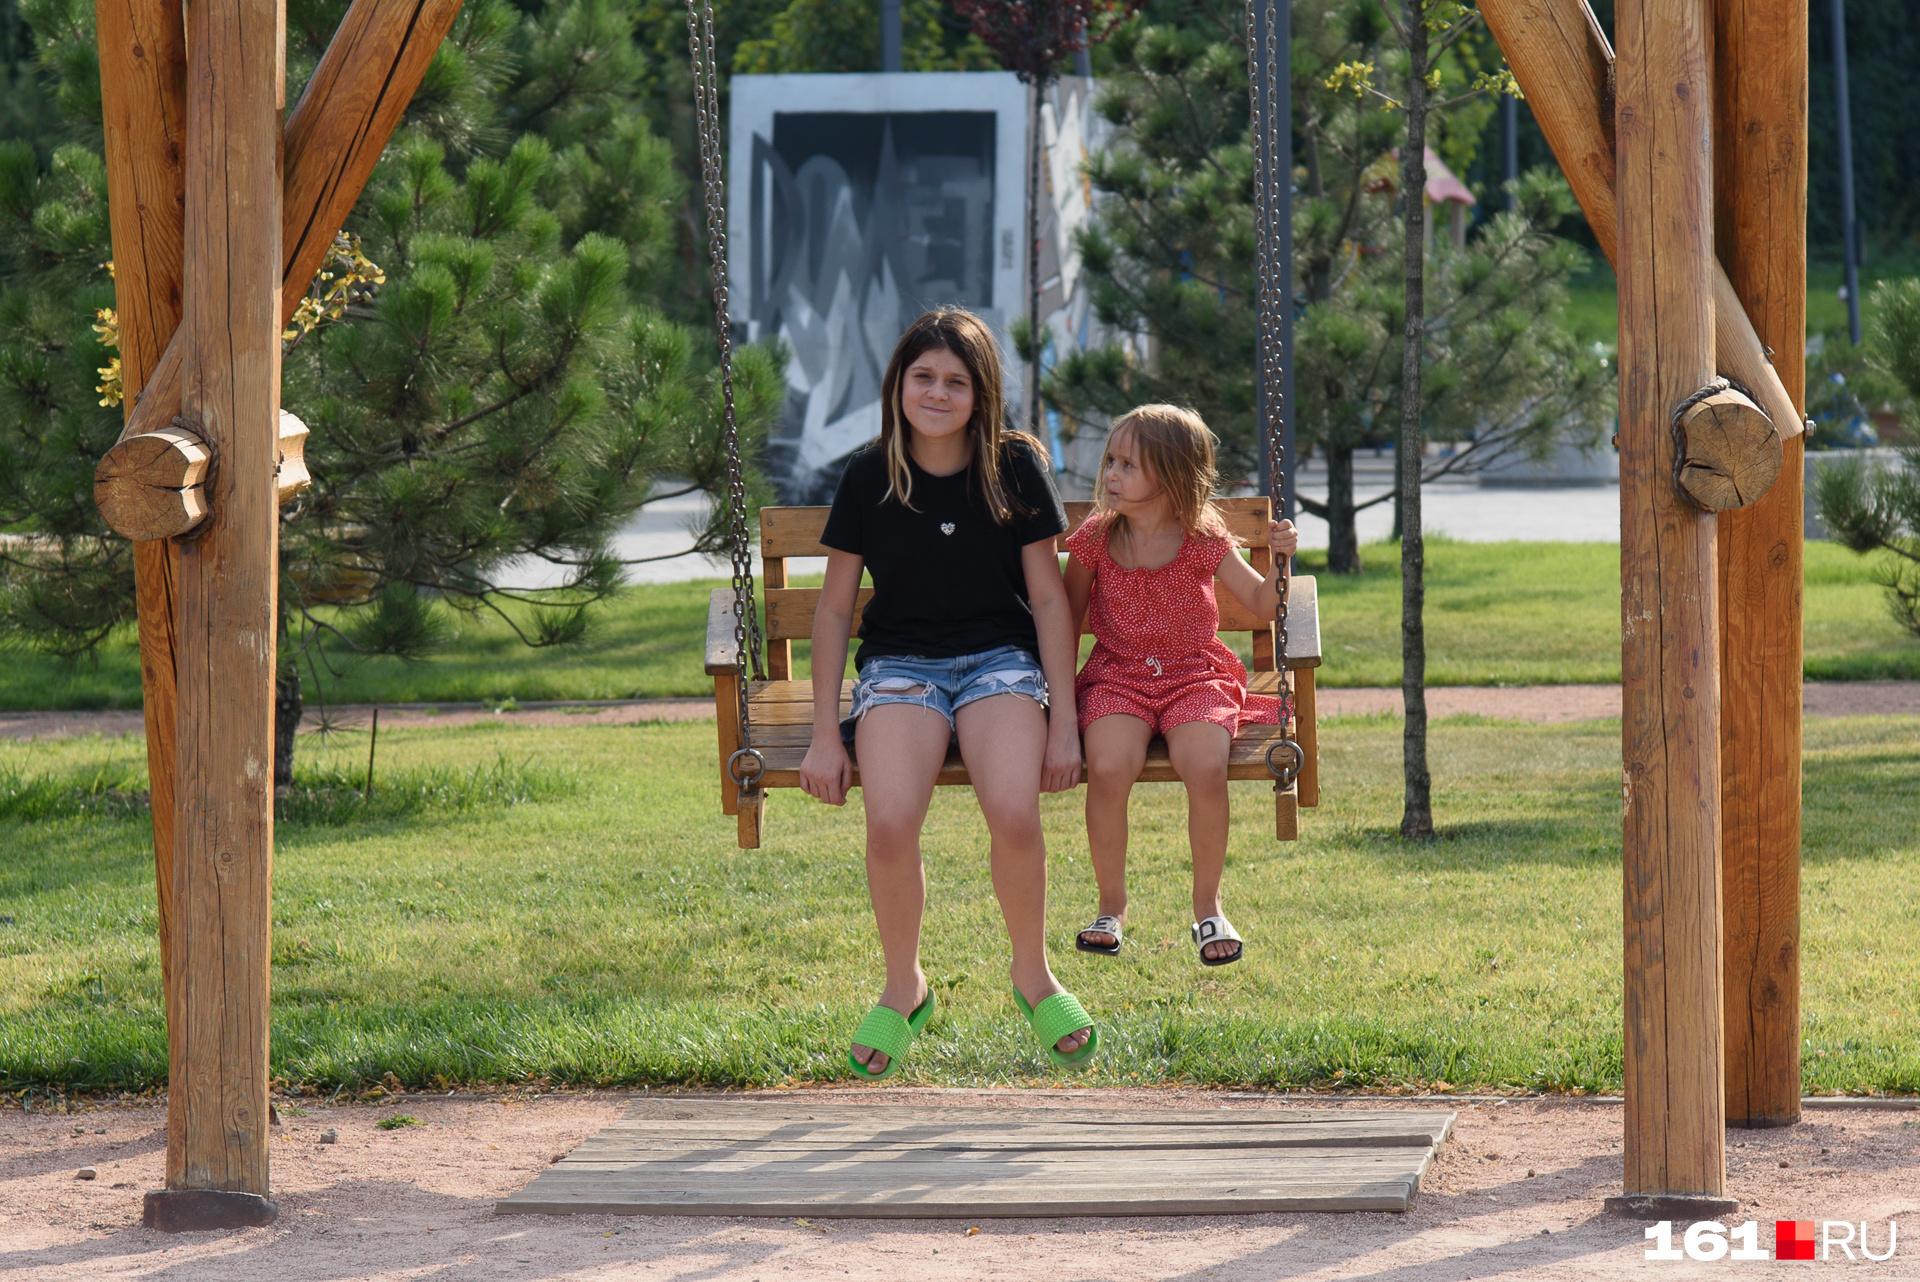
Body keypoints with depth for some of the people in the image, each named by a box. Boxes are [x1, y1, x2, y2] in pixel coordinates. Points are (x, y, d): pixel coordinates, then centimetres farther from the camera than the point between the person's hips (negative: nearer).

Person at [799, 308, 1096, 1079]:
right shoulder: (869, 478, -1)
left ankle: (1033, 978, -3)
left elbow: (1048, 597, 3)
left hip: (1000, 658, 0)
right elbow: (835, 607, 6)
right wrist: (825, 733, 1)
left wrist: (1064, 721, -4)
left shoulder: (1015, 467, -1)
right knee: (890, 821, -29)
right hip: (901, 662, 0)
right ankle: (902, 992, -4)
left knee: (1014, 812, -31)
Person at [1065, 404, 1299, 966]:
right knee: (1108, 768, -30)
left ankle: (1207, 907, -7)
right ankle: (1111, 906, -8)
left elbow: (1262, 603, 6)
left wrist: (1280, 560, -12)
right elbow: (1068, 616, 13)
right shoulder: (1096, 539, 1)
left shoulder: (1204, 543, -1)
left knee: (1206, 767, -30)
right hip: (1117, 679, 1)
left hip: (1194, 677, -1)